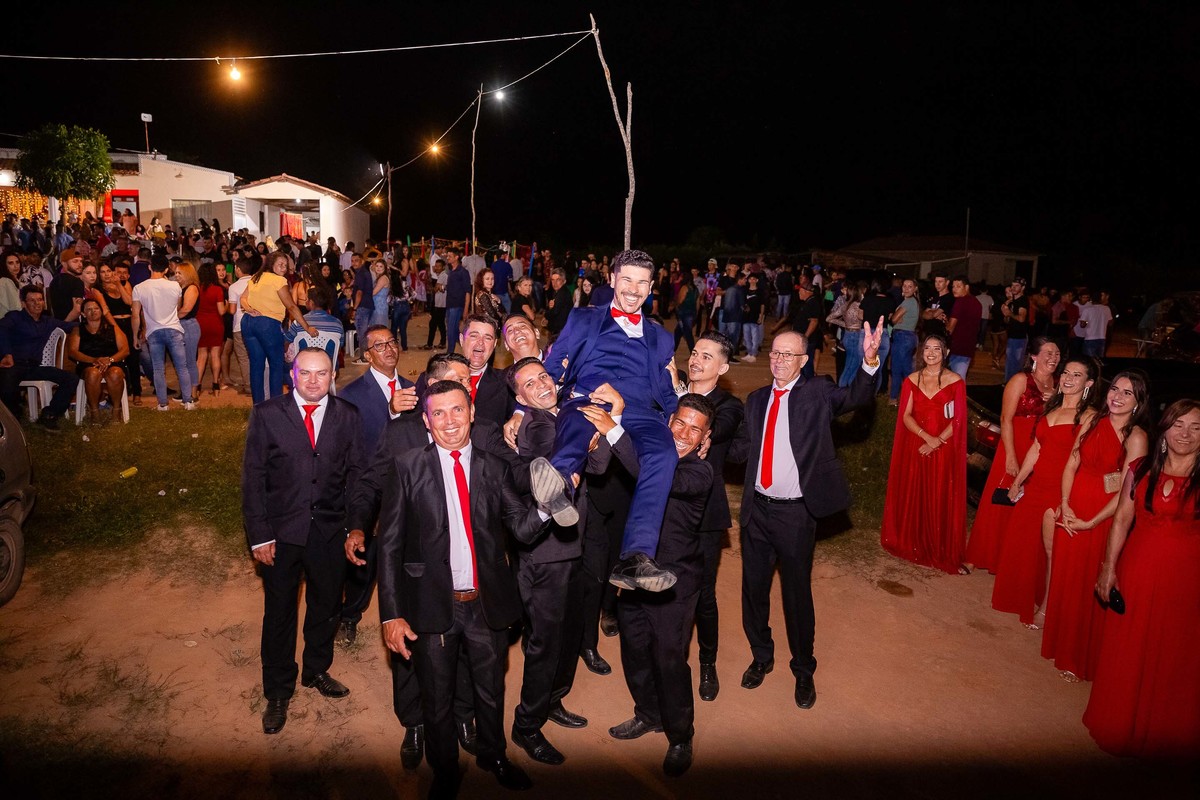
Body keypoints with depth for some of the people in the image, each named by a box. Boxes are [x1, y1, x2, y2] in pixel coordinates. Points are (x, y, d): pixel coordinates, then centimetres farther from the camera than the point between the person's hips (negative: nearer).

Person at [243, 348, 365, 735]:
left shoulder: (348, 415, -2)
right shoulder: (267, 414, -7)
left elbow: (355, 472, 2)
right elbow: (253, 476, -6)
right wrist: (259, 535, -10)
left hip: (329, 531, 2)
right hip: (280, 531, -2)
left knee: (326, 606, 18)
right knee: (278, 613, 13)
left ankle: (317, 671, 44)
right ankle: (278, 693, 34)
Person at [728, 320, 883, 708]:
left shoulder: (817, 393, -4)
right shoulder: (757, 399, 7)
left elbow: (856, 396, -18)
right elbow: (740, 449, 5)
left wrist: (870, 360, -36)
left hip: (796, 513, -4)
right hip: (757, 509, 4)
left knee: (797, 592, 10)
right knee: (754, 587, 16)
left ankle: (804, 670, 31)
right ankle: (761, 656, 39)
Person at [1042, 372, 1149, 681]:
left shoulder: (1136, 437, -13)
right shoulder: (1094, 422, 3)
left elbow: (1126, 492, -15)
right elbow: (1072, 464, 3)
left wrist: (1090, 522, -14)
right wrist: (1065, 505, -8)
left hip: (1103, 517, -5)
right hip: (1072, 509, 5)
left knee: (1087, 585, 5)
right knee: (1063, 576, 14)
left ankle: (1079, 658, 22)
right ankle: (1059, 641, 33)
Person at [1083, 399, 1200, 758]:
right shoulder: (1141, 470, 0)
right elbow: (1122, 520, 3)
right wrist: (1108, 569, 1)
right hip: (1136, 572, 2)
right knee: (1126, 651, 14)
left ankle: (1160, 733, 31)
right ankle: (1119, 723, 34)